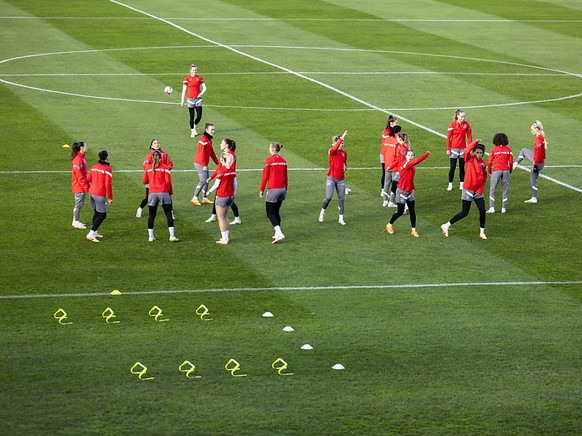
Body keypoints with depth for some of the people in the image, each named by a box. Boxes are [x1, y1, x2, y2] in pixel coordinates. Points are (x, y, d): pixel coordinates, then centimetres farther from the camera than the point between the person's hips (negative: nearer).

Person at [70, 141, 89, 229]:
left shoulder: (82, 158, 11)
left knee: (79, 204, 15)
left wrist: (87, 184, 18)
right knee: (79, 204, -2)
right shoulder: (78, 159, -20)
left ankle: (76, 221, 22)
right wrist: (85, 186, -19)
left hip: (82, 185, 10)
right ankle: (76, 222, 5)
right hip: (79, 185, -10)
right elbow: (79, 175, -21)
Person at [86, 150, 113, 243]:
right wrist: (110, 198, -8)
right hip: (100, 195, -7)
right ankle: (91, 234, -11)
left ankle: (95, 233, 24)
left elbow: (88, 179, 12)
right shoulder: (107, 168, -12)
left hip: (91, 193, 7)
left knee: (96, 212, 20)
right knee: (102, 215, -1)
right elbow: (108, 184, -15)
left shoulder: (94, 166, 8)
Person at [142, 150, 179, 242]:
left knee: (151, 215, 12)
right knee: (169, 214, 4)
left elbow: (145, 181, 11)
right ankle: (172, 236, -4)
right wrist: (170, 192, 7)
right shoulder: (165, 167, -1)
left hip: (152, 193, 2)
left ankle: (151, 236, 12)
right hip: (163, 193, -2)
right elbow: (168, 181, -5)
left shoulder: (148, 167, 6)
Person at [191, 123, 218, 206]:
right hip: (200, 164, -10)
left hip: (204, 164, 10)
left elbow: (212, 153, 22)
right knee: (203, 180, -12)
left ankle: (205, 199, 13)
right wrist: (204, 165, -22)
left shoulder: (209, 140, 16)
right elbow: (202, 153, -20)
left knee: (207, 180, 8)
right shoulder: (203, 139, -15)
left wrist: (217, 163, 23)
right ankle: (195, 198, -6)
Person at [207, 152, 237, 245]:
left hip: (222, 196, -7)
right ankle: (227, 236, 24)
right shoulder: (232, 170, 2)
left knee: (221, 218, 3)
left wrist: (209, 191, 3)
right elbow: (234, 183, 8)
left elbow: (216, 185, -13)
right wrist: (234, 194, 20)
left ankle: (224, 239, 1)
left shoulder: (221, 170, -17)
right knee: (225, 216, 21)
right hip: (230, 195, 7)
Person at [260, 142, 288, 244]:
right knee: (276, 212, 19)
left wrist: (261, 190, -2)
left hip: (273, 189, -6)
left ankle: (279, 233, -18)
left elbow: (265, 177, -10)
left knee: (270, 213, -2)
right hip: (282, 189, 6)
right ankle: (277, 233, 19)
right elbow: (286, 177, 13)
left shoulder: (268, 161, -11)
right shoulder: (283, 161, 7)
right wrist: (286, 190, 23)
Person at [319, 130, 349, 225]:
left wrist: (345, 167, -3)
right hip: (331, 178, -4)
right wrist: (341, 138, -40)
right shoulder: (331, 151, -7)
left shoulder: (344, 153, 8)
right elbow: (335, 148, -31)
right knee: (328, 197, -13)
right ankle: (322, 212, 14)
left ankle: (341, 219, 12)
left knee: (341, 199, 4)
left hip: (341, 179, 4)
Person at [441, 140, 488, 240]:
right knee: (464, 213, -3)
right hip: (468, 190, -5)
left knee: (482, 211, 1)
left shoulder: (483, 163, 4)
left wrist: (481, 190, 1)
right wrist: (476, 142, -24)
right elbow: (467, 151, -31)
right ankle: (446, 226, 10)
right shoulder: (469, 159, -9)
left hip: (478, 191, 5)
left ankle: (482, 232, 17)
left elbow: (484, 178, 11)